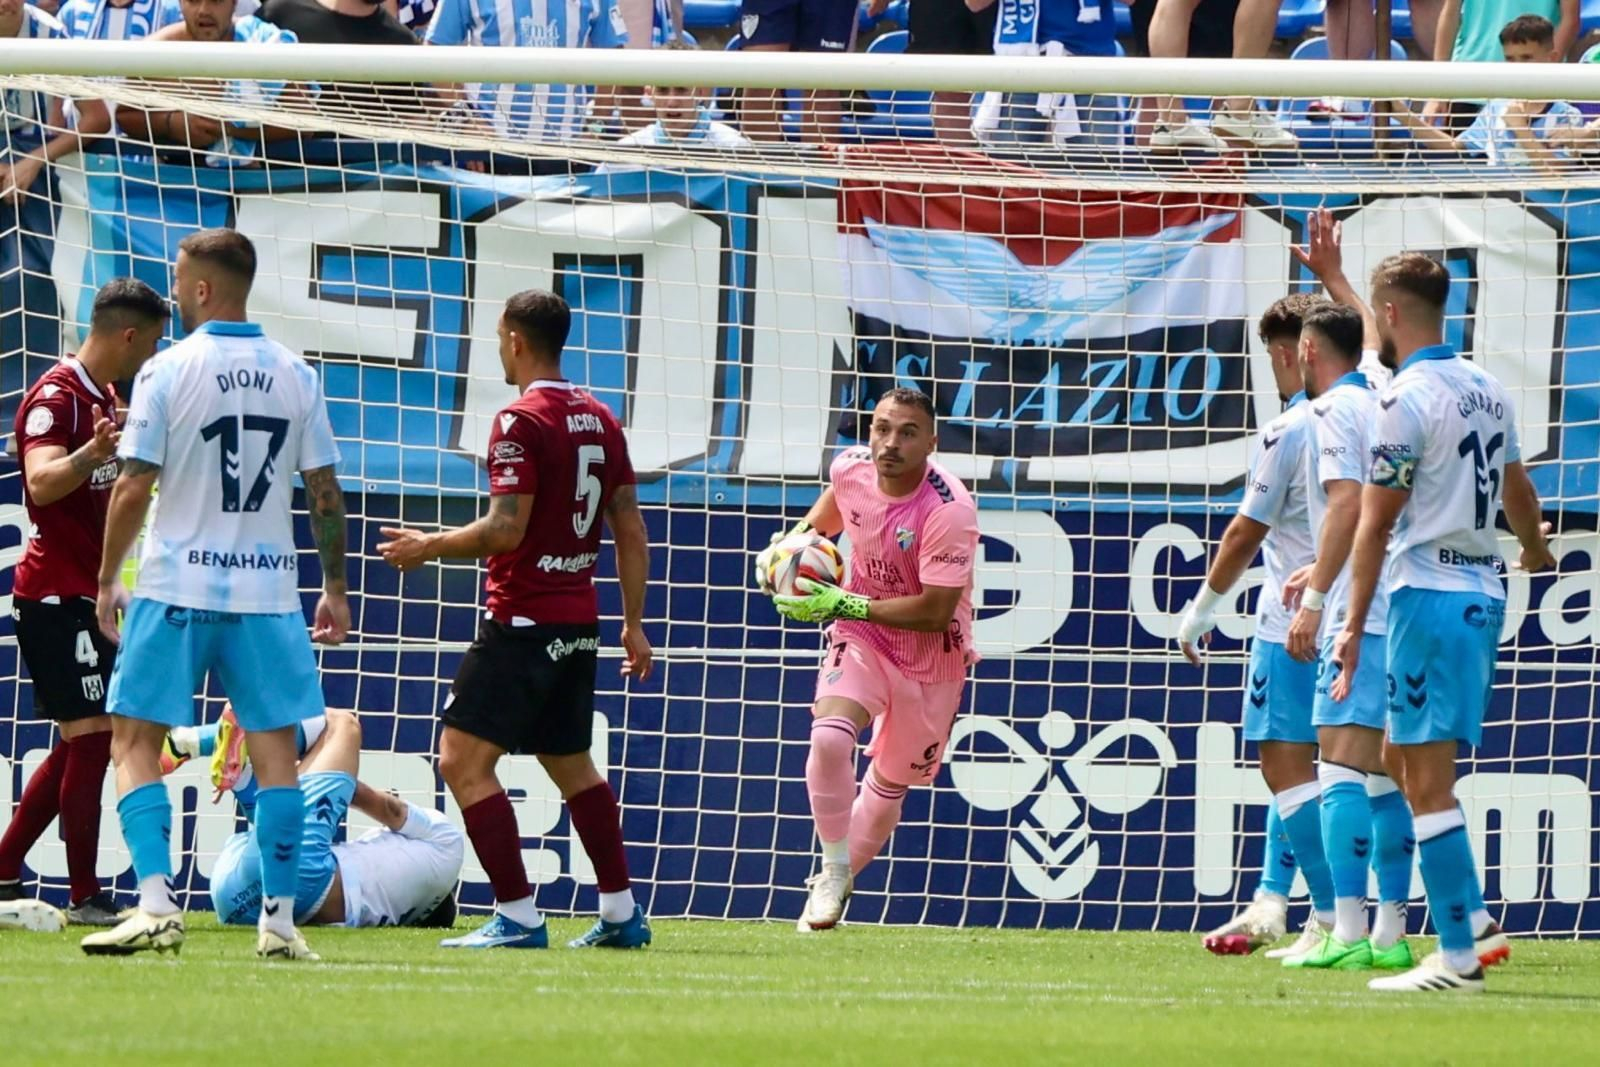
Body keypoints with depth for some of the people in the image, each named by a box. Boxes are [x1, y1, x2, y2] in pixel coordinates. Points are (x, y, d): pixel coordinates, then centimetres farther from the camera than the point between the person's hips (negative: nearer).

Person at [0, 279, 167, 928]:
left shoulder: (106, 398, 15)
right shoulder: (57, 398, -16)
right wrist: (91, 453, -51)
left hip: (83, 597, 10)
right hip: (56, 597, -10)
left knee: (80, 745, 14)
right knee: (92, 737, -10)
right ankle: (86, 898, -8)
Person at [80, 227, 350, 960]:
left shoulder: (166, 371, -7)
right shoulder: (295, 376, 3)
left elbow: (134, 488, -8)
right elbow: (325, 494, 5)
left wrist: (107, 579, 3)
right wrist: (335, 588, 13)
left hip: (176, 589, -3)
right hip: (268, 590, 3)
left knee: (135, 742, 3)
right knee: (275, 749, 8)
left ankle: (157, 904, -11)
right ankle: (280, 919, 5)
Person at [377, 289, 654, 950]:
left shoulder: (522, 421, -14)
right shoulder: (600, 420, 11)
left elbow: (506, 529, -20)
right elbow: (631, 531, 13)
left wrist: (429, 547, -6)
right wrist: (633, 624, 19)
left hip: (523, 622, -9)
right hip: (579, 622, 9)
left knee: (463, 760, -7)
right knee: (572, 765, 21)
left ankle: (518, 916, -12)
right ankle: (622, 914, 22)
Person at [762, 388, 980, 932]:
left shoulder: (949, 510, -28)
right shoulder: (852, 468, -11)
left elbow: (935, 611, -27)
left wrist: (842, 605, -28)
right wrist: (794, 539, 1)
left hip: (931, 657, -2)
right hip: (862, 639, 2)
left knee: (889, 786, 10)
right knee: (829, 736, -26)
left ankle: (836, 883, 35)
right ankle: (833, 871, -9)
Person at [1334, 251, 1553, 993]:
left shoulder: (1407, 398, -12)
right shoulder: (1488, 390, 12)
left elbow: (1376, 523, -11)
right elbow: (1517, 491, 28)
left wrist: (1354, 626, -9)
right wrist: (1535, 549, 48)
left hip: (1429, 593, -8)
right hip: (1484, 590, 8)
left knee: (1426, 779, -7)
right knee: (1415, 764, 18)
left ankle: (1458, 956, -9)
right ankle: (1472, 917, 13)